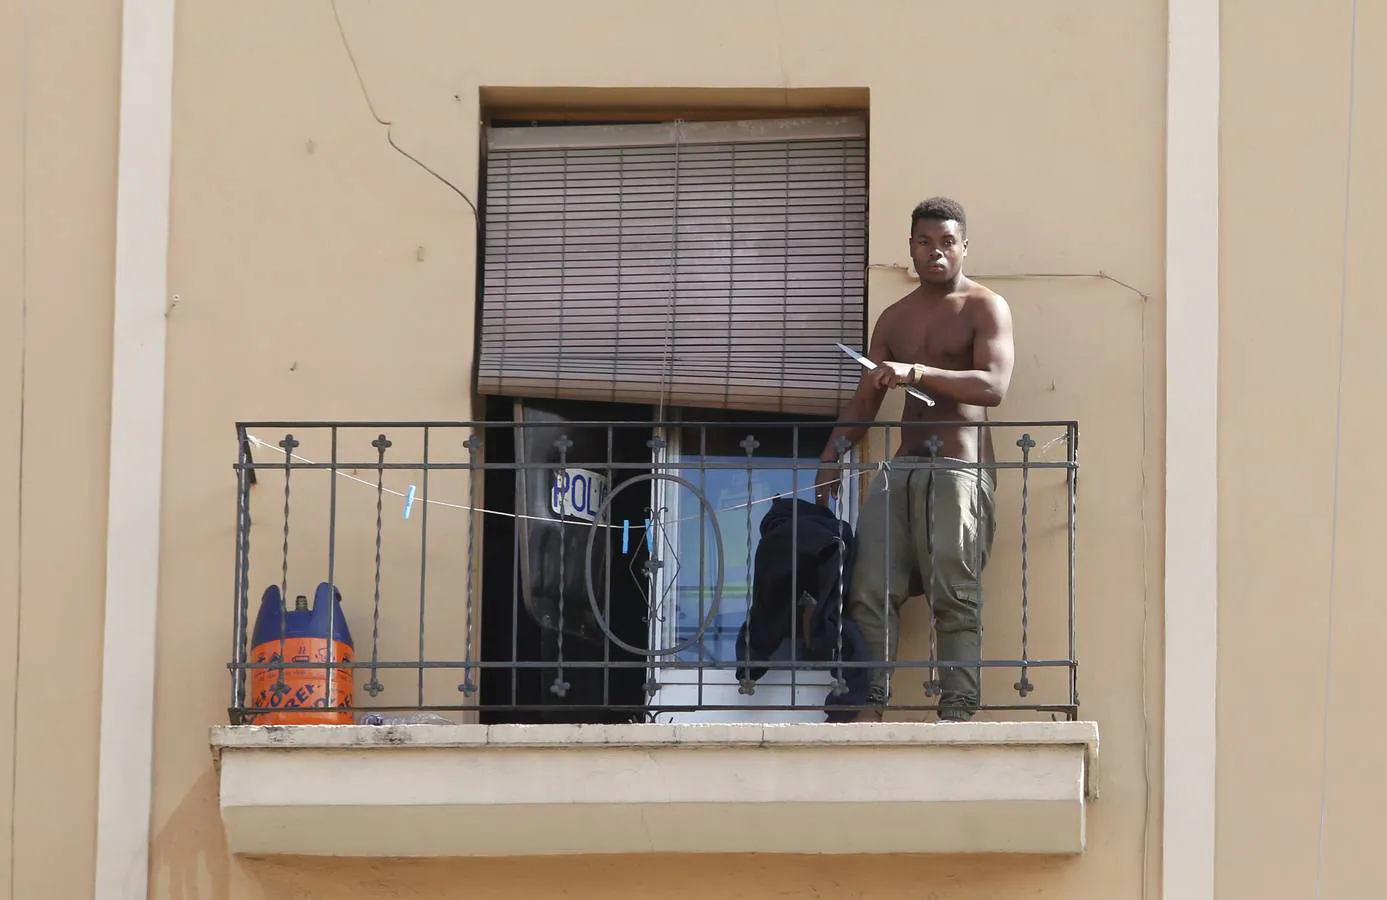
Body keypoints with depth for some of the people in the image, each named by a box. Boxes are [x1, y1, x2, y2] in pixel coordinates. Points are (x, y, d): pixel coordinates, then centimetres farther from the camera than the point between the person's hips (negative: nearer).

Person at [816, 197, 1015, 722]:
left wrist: (917, 372, -21)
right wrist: (834, 452, 6)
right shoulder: (895, 318, 21)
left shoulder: (985, 308, 3)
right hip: (902, 465, 6)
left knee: (955, 594, -13)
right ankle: (870, 706, -7)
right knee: (870, 588, -6)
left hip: (958, 466, -6)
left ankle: (957, 711, -16)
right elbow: (866, 399, 23)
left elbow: (993, 386, -12)